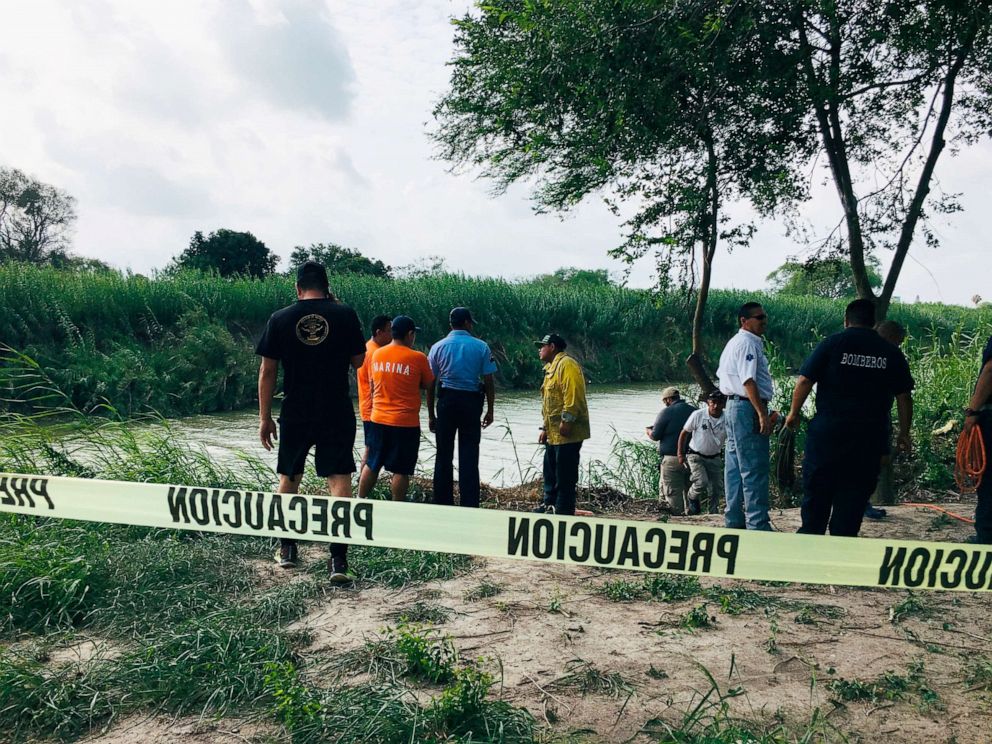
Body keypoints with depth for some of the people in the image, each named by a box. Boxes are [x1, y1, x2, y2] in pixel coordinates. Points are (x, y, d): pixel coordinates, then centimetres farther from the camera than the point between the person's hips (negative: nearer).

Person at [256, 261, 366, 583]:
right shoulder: (345, 314, -4)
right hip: (337, 413, -1)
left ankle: (287, 547, 31)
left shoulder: (279, 319, -1)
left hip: (295, 414, 2)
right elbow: (358, 361, 6)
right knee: (339, 479, -1)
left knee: (289, 477, 19)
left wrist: (264, 417, 7)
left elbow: (267, 371, 0)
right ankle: (339, 559, -6)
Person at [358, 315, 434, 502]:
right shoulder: (418, 358, -11)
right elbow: (428, 385, -1)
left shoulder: (377, 354, 3)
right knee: (401, 470, 3)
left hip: (378, 419, 5)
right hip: (406, 422, -5)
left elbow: (373, 382, 13)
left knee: (372, 464, 17)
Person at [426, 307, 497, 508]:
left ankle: (443, 504, 15)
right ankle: (469, 504, 4)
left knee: (444, 455, 9)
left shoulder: (438, 347, 3)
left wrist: (431, 414, 8)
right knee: (469, 456, 3)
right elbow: (488, 382, -2)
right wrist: (490, 410, 7)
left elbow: (431, 384, 2)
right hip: (471, 402, -1)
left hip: (446, 402, 1)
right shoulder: (481, 347, -1)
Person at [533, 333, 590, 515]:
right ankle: (549, 505, 28)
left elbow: (573, 395, -22)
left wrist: (566, 421, -25)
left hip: (566, 433, -11)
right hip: (554, 433, 11)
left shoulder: (567, 364, -11)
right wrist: (545, 428, 21)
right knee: (551, 472, 18)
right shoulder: (551, 368, 22)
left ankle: (563, 512, 1)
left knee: (564, 475, -5)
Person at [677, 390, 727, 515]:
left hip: (715, 458, 3)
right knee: (702, 482, -21)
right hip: (696, 456, -3)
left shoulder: (727, 420, -11)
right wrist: (681, 454, -2)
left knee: (717, 488, 4)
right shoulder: (697, 415, -17)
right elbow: (684, 433, -5)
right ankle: (692, 498, 11)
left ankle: (714, 513, 25)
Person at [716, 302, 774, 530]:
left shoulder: (734, 343, 19)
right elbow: (748, 381, -22)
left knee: (735, 467, 13)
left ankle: (734, 520, 21)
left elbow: (721, 375, 24)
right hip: (747, 408, -11)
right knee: (754, 469, -8)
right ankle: (758, 524, -6)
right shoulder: (748, 343, -13)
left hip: (733, 406, 11)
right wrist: (762, 413, -24)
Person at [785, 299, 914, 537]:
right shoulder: (891, 352, 5)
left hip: (827, 431, -2)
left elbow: (804, 381, -6)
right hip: (870, 437, 2)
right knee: (854, 494, 9)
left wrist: (794, 413, 5)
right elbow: (904, 396, 7)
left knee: (817, 490, 9)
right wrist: (903, 433, 15)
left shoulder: (831, 343, -2)